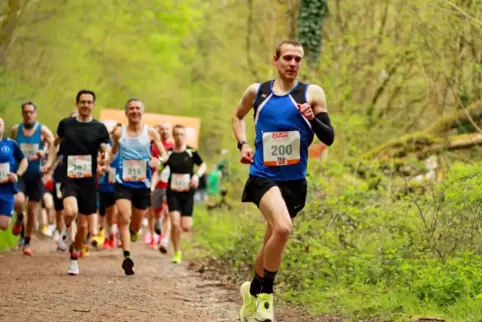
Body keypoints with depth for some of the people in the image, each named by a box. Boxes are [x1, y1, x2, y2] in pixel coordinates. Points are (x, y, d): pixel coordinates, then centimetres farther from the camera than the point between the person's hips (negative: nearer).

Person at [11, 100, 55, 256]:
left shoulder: (43, 130, -4)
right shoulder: (15, 130, 3)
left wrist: (44, 152, -30)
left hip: (36, 175, 0)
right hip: (20, 174, 0)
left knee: (32, 211, 6)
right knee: (18, 201, -25)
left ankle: (27, 243, 21)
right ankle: (19, 219, 10)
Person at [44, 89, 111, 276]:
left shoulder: (99, 128, 1)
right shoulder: (66, 124, 4)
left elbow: (106, 149, -1)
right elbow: (56, 143, 21)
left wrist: (105, 157, -24)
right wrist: (50, 161, 9)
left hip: (89, 180, 1)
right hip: (69, 178, -1)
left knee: (83, 223, 8)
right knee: (70, 211, -29)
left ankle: (74, 259, 27)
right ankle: (67, 229, 7)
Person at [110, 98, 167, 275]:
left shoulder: (150, 132, 0)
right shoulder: (119, 133, 2)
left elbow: (164, 155, 3)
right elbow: (113, 152, 18)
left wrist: (158, 161, -20)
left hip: (143, 183, 1)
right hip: (123, 182, -1)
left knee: (136, 224, 13)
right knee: (124, 218, -20)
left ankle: (133, 233, 49)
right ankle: (127, 256, -25)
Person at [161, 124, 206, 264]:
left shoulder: (191, 152, -3)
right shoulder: (168, 153, -2)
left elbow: (202, 166, 10)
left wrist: (197, 175, -10)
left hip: (188, 192, 0)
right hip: (173, 192, 0)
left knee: (186, 227, -2)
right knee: (175, 223, -13)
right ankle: (177, 253, 2)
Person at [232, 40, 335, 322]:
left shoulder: (312, 94, -1)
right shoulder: (257, 92, 3)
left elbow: (329, 138, -4)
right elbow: (238, 116, 23)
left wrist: (314, 120, -23)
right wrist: (243, 144, 6)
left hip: (294, 180, 2)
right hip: (263, 175, -2)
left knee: (273, 241, 15)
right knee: (282, 228, -28)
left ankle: (253, 290, 40)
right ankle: (265, 293, -11)